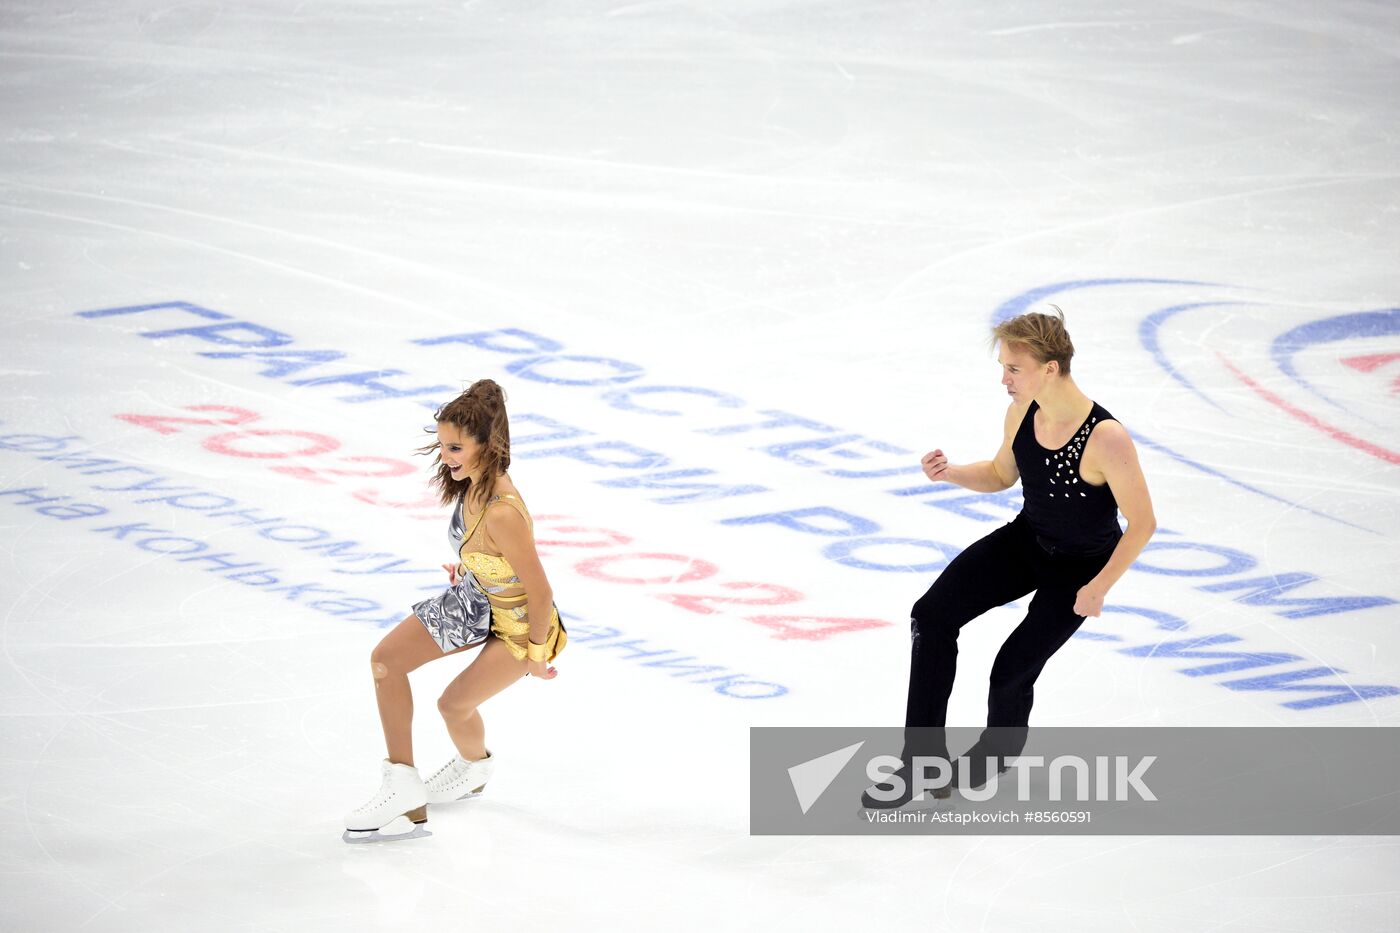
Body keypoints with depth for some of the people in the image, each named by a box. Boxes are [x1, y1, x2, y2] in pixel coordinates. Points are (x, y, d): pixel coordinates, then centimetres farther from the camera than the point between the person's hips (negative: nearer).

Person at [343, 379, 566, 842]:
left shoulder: (501, 513, -40)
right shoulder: (471, 482, -15)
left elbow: (540, 592, -30)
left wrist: (536, 652, -17)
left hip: (518, 623, -9)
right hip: (475, 597, 9)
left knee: (454, 703, 1)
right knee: (386, 659, 4)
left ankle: (474, 766, 40)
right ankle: (402, 784, 14)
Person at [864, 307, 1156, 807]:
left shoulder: (1106, 439, -33)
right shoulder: (1022, 411, -13)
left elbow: (1142, 523, -22)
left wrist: (1098, 589, -19)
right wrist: (952, 473, -13)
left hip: (1081, 565, -6)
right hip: (1026, 538, 6)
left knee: (1011, 672, -11)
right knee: (932, 615, -9)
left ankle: (999, 750, 26)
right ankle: (923, 760, -1)